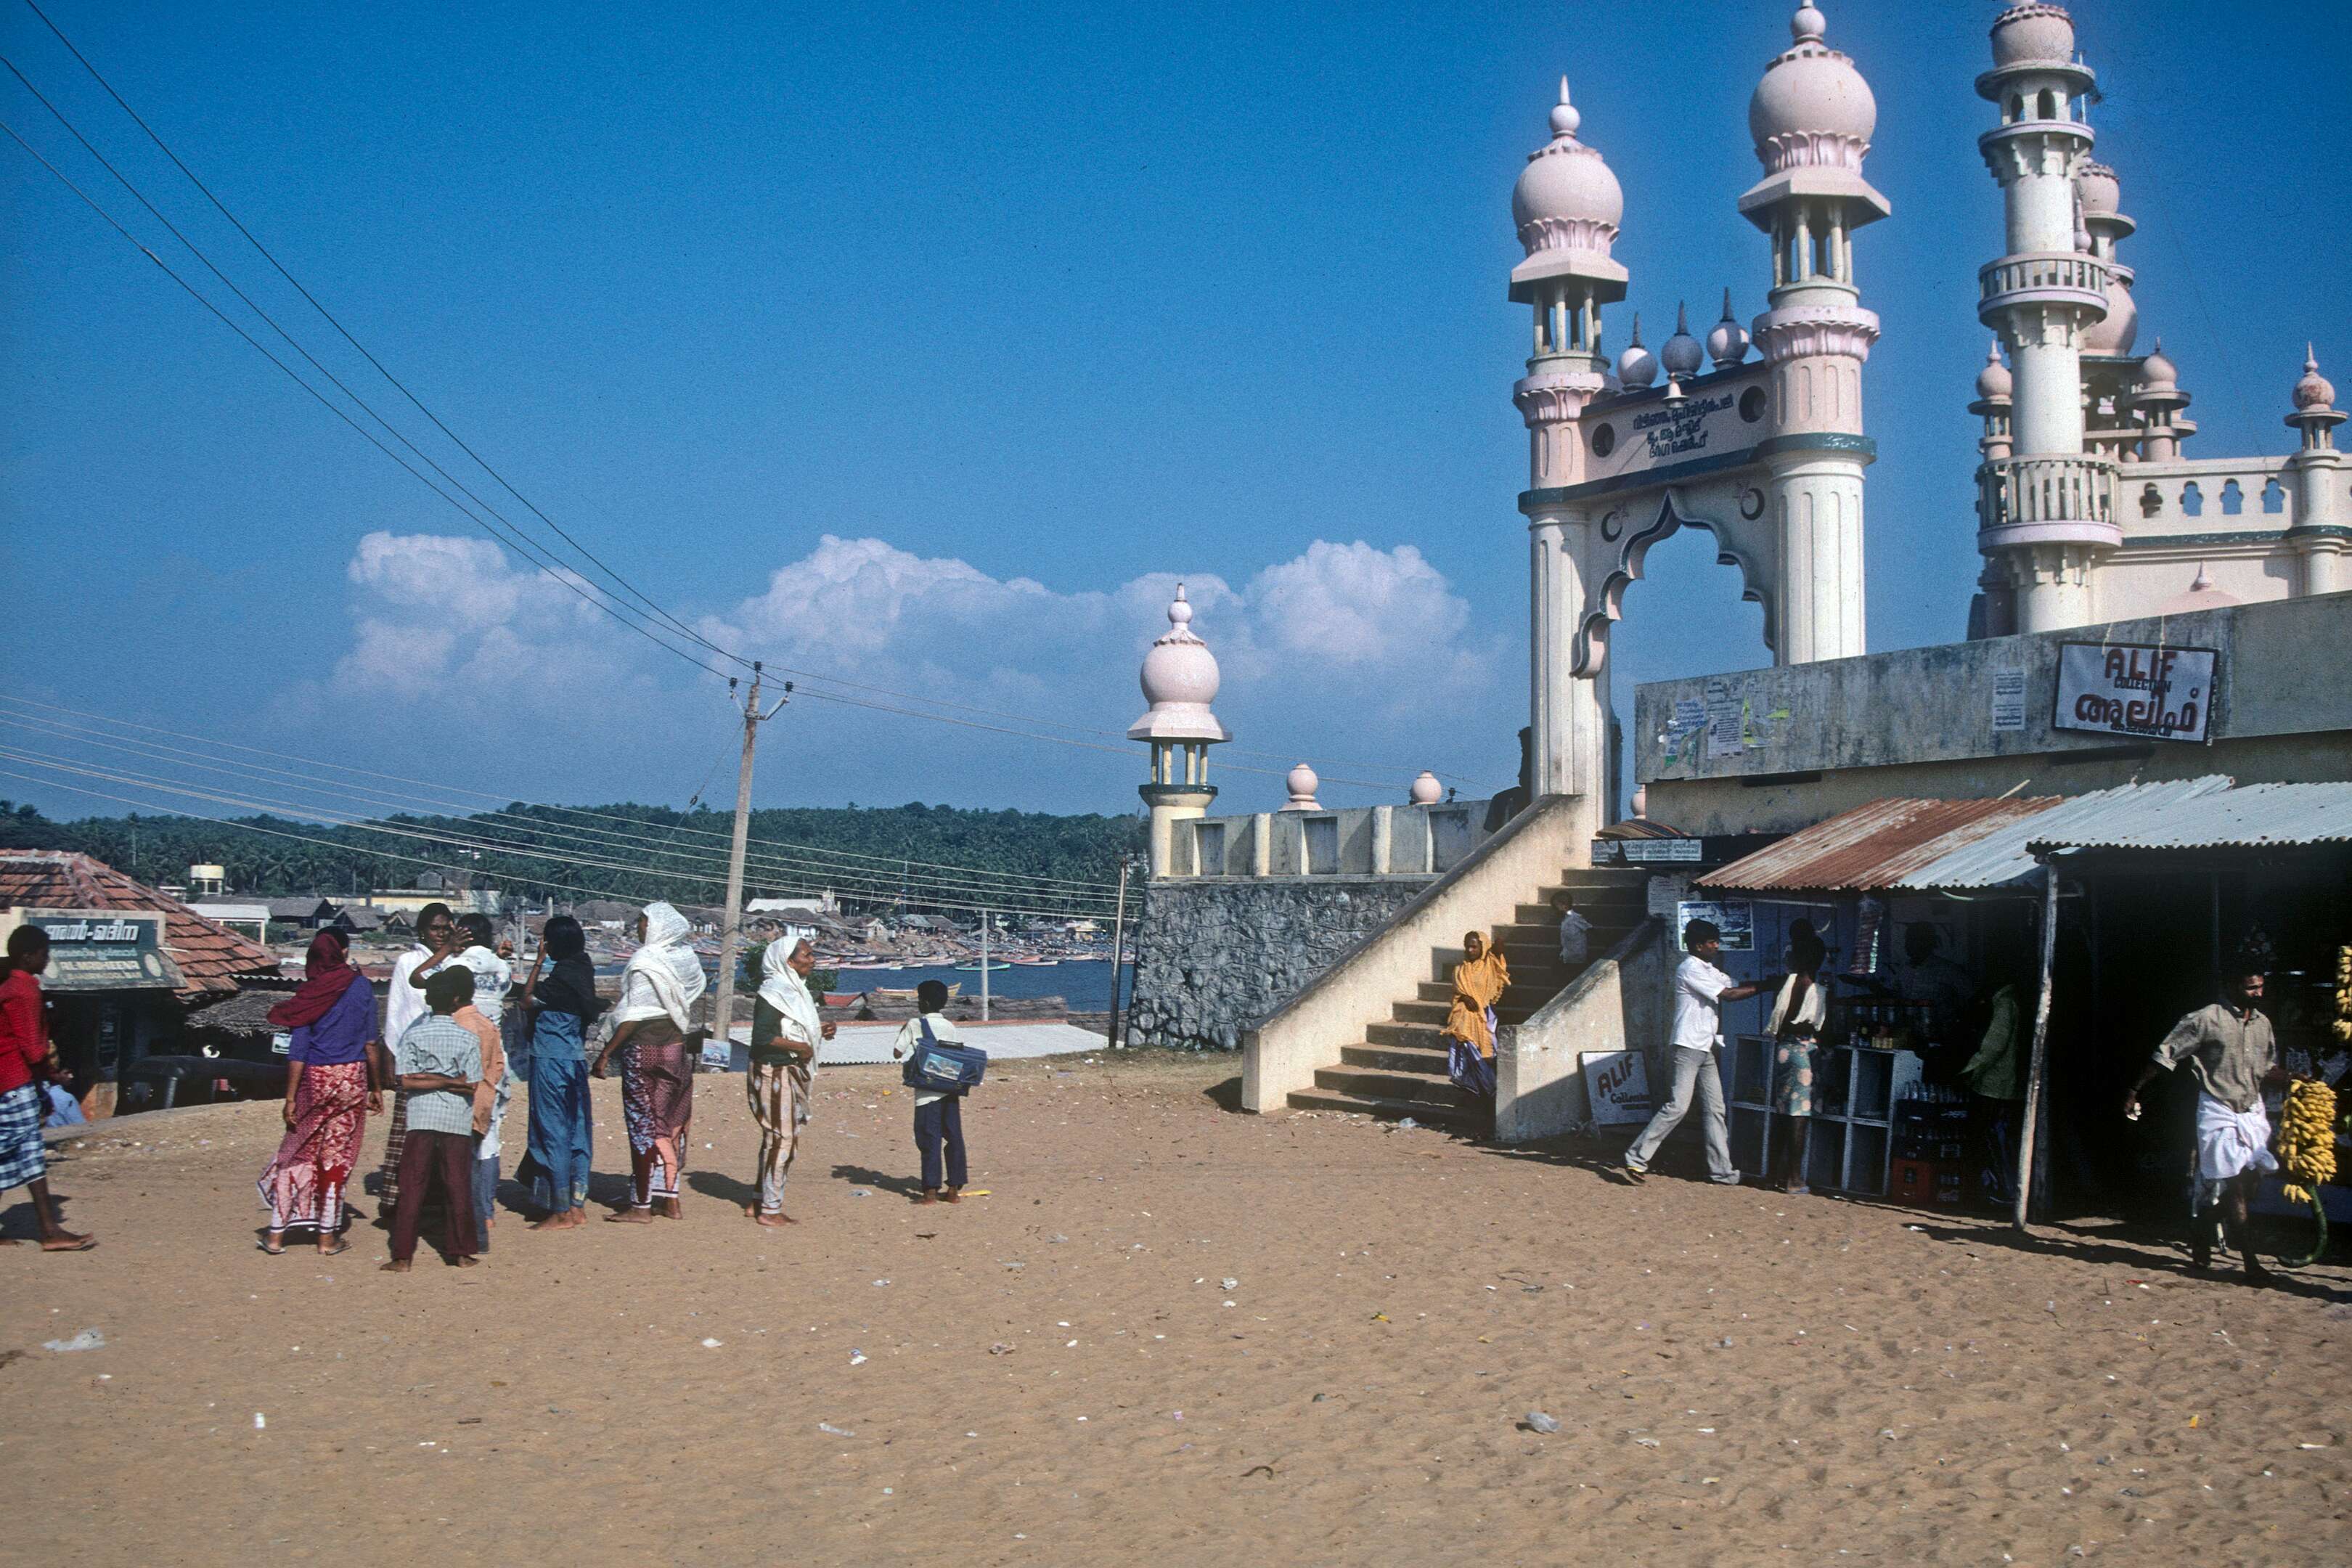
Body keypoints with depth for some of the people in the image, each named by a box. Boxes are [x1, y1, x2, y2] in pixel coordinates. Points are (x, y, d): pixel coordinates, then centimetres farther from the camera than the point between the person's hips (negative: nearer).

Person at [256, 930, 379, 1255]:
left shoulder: (310, 993, -4)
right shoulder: (362, 987, -2)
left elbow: (298, 1051, -6)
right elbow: (371, 1042, 1)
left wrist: (290, 1098, -2)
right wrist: (376, 1087, 10)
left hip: (316, 1079, 0)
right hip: (352, 1079, 0)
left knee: (298, 1153, 10)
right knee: (337, 1157, 7)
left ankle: (276, 1234, 11)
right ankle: (328, 1236, 12)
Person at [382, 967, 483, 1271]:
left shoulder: (412, 1035, -2)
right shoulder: (468, 1038, -4)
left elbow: (406, 1081, -8)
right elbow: (471, 1085, -7)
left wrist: (427, 1078, -1)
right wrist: (450, 1081, 3)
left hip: (420, 1118, 0)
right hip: (457, 1121, 0)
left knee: (412, 1188, 4)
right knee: (459, 1188, 8)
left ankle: (402, 1257, 3)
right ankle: (462, 1253, 14)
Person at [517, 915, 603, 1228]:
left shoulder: (562, 974, -16)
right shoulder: (583, 970, 8)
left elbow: (527, 1002, -9)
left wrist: (539, 962, -5)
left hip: (552, 1061, -9)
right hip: (576, 1058, 9)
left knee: (554, 1133, -2)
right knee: (577, 1132, 11)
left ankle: (561, 1212, 1)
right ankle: (577, 1206, 17)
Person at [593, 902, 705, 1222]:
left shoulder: (644, 962, -15)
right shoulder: (686, 958, 6)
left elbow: (633, 1017, -19)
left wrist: (606, 1053, -15)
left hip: (645, 1048, -7)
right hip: (677, 1047, 7)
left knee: (644, 1126, -1)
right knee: (673, 1123, 12)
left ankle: (641, 1205, 3)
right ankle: (671, 1198, 18)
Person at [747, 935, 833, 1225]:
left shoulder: (795, 990, 13)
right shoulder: (774, 993, -17)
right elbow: (762, 1036, -24)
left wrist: (819, 1029, 6)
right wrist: (799, 1047, -20)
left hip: (790, 1074, 10)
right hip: (774, 1073, -10)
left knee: (775, 1138, 15)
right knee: (781, 1138, -5)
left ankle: (760, 1202, 24)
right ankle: (770, 1209, 3)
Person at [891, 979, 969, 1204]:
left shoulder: (915, 1024, -2)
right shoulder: (950, 1026, 11)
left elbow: (897, 1053, 0)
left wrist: (902, 1031, 16)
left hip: (928, 1092, -4)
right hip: (951, 1089, 4)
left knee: (929, 1140, -2)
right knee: (954, 1137, 7)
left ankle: (931, 1191, -4)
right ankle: (954, 1189, 9)